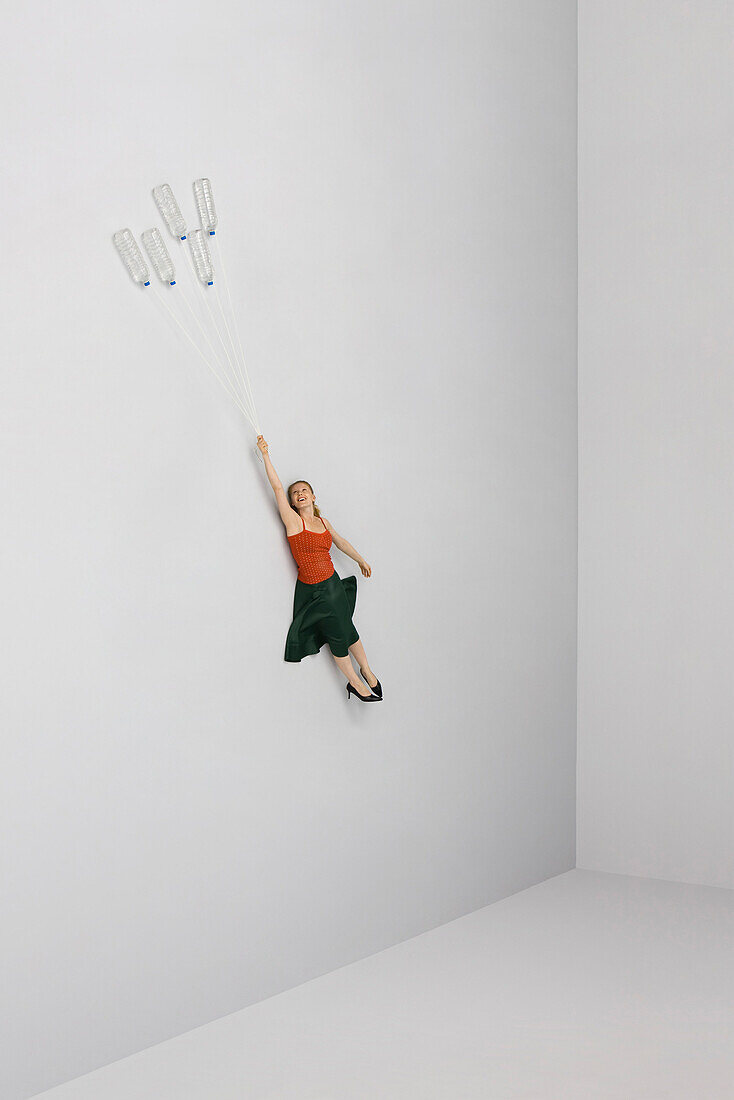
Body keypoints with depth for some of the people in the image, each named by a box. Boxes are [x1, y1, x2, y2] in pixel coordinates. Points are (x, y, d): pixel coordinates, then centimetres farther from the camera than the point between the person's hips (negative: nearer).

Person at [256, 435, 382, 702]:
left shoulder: (323, 522, 6)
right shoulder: (293, 520, -9)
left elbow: (339, 541, 24)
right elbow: (277, 487, -17)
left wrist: (360, 560, 36)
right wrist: (265, 456, -21)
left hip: (333, 585, 4)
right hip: (311, 590, -4)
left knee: (348, 631, 11)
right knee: (337, 636, 5)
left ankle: (366, 671, 34)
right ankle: (354, 682, 23)